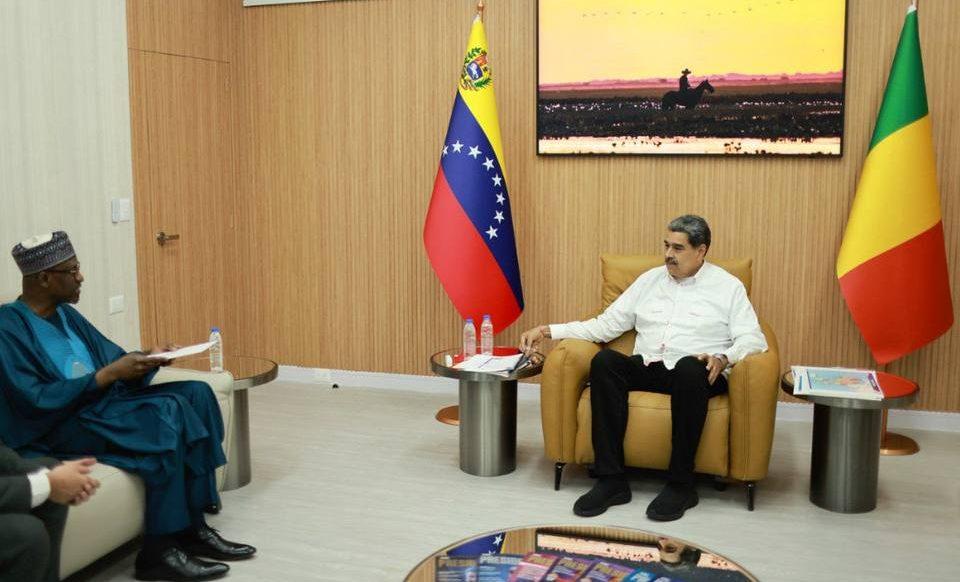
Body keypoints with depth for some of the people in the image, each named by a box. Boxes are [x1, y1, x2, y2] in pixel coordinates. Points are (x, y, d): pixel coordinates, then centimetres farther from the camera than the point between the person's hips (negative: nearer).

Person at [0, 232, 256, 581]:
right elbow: (37, 401, -20)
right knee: (168, 410, -29)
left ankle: (192, 526, -9)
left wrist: (148, 358, -5)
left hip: (103, 403, 9)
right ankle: (159, 551, -21)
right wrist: (108, 374, -20)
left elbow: (112, 357, 16)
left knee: (196, 393, -9)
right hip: (56, 428, -9)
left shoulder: (65, 314, 14)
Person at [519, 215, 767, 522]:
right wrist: (548, 331, 7)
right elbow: (607, 324, 16)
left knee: (689, 367, -39)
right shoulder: (650, 279, 18)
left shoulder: (728, 286, 9)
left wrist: (723, 358, -21)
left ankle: (680, 484, -27)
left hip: (695, 374, -3)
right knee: (604, 360, -28)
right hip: (647, 368, 3)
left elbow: (752, 339, 1)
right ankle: (611, 479, -27)